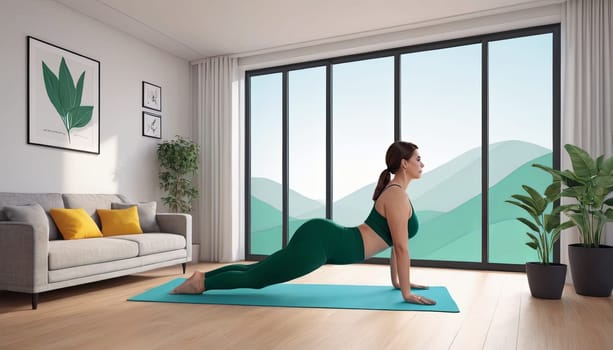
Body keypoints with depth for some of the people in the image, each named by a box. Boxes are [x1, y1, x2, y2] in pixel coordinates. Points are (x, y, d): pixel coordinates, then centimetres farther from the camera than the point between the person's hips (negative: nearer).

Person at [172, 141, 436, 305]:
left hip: (324, 238, 9)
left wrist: (397, 281, 25)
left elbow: (393, 242, 22)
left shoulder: (395, 192, 17)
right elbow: (400, 247, -14)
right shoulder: (397, 195, -14)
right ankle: (201, 283, 10)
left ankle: (203, 276, 22)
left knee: (259, 271, 15)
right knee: (257, 277, -1)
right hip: (321, 239, -9)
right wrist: (407, 293, -9)